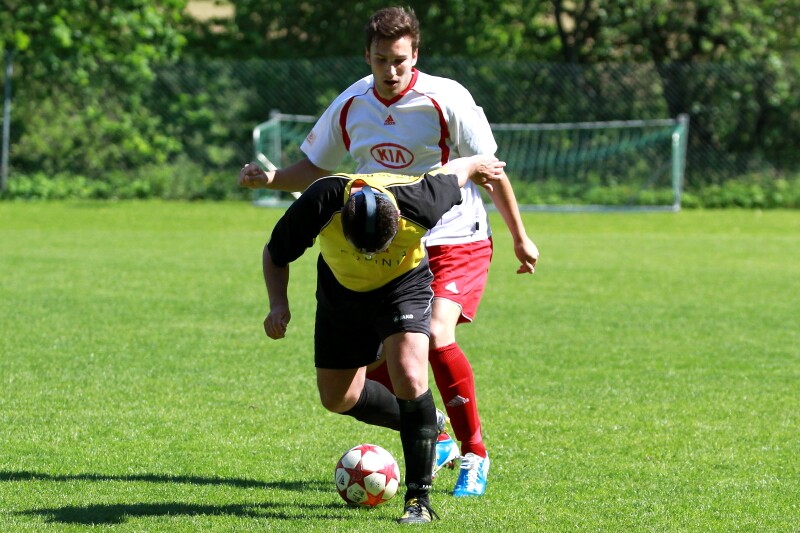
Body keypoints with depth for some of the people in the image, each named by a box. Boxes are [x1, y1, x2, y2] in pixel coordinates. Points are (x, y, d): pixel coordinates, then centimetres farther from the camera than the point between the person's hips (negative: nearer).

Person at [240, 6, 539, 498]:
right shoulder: (350, 107, -2)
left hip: (456, 242, -5)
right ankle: (437, 439, 25)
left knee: (437, 337, -27)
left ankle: (475, 454, -10)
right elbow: (315, 169, 12)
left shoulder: (446, 100, -15)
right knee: (373, 373, -2)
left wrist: (520, 238, -3)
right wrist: (271, 179, -7)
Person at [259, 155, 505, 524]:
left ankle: (419, 498, -13)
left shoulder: (421, 203, -38)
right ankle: (424, 426, 35)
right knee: (337, 398, 10)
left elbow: (457, 169, -13)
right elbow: (275, 254, -14)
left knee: (408, 376, -24)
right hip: (341, 292, 3)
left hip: (405, 283, -3)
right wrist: (279, 305, -28)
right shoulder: (319, 205, -36)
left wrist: (481, 165, 9)